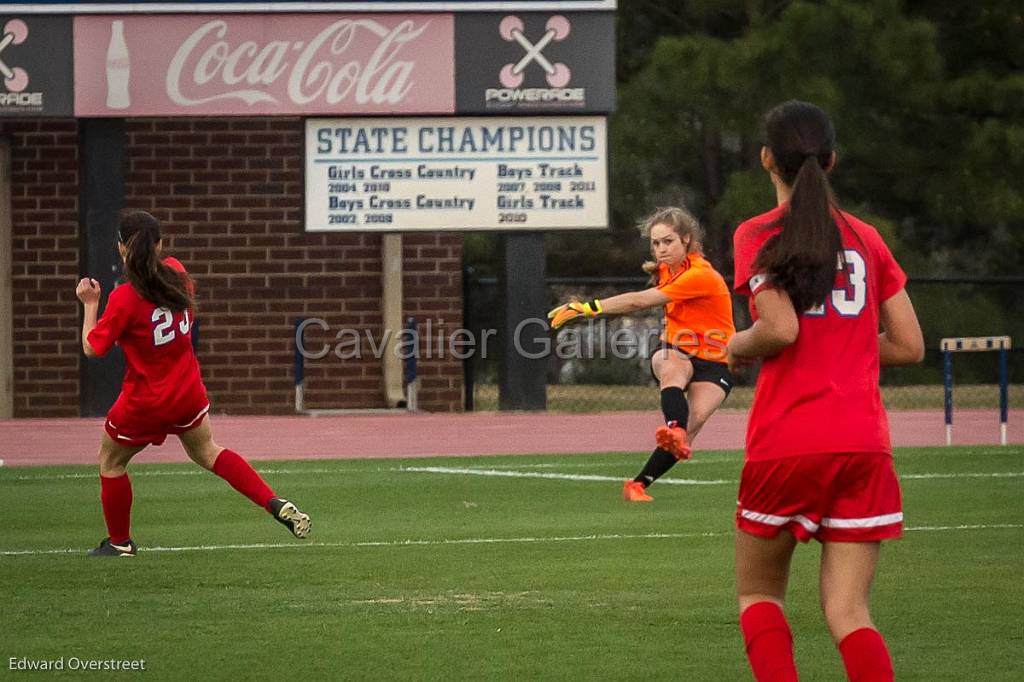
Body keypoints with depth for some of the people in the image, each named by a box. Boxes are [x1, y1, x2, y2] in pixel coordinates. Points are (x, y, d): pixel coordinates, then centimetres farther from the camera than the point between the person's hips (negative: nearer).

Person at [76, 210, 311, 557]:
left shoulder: (124, 298, -24)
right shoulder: (177, 272, -6)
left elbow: (92, 347, -15)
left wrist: (90, 303, -3)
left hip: (144, 404, -6)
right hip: (188, 393, 6)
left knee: (111, 462, 19)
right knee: (207, 452, 26)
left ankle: (120, 541, 29)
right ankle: (276, 505, 14)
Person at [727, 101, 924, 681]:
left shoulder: (758, 236, -1)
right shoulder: (866, 238, 11)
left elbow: (781, 329, -16)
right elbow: (909, 345, 10)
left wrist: (738, 346, 5)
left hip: (785, 442, -3)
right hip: (864, 443, 3)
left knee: (758, 593, 17)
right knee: (848, 612, 2)